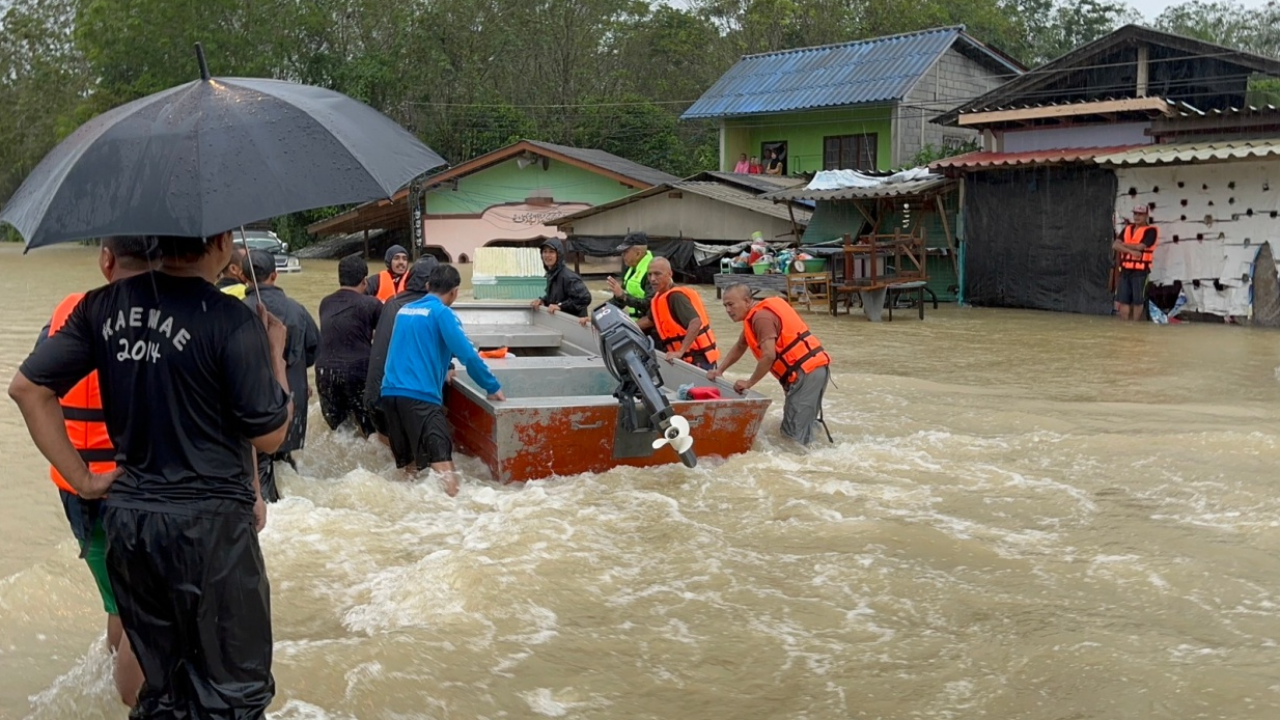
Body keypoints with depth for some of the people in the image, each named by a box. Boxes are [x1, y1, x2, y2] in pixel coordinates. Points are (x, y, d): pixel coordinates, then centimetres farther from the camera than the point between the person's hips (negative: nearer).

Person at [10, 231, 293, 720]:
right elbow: (268, 435, -11)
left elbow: (27, 387, 5)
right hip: (209, 521, -6)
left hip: (126, 517, 6)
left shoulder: (102, 306, 3)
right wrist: (275, 352, 2)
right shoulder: (231, 320, -15)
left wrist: (81, 479, 7)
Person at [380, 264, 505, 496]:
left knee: (410, 465, 15)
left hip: (391, 392, 8)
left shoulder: (405, 310, 20)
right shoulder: (441, 313, -2)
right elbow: (467, 354, -8)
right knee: (443, 467, -16)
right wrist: (493, 387, 2)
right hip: (420, 395, -8)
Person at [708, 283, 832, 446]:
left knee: (793, 432, -10)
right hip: (815, 368, 11)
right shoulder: (756, 315, 19)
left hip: (806, 372, -11)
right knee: (803, 425, 20)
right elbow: (739, 347, 31)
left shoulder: (761, 317, -14)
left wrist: (749, 383, -12)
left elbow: (769, 356, -23)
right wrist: (719, 370, 23)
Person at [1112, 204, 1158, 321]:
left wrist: (1123, 244, 0)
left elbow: (1140, 247, -17)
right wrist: (1131, 251, -14)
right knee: (1122, 300, 5)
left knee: (1138, 301, -2)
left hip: (1140, 271, -6)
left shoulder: (1151, 231, -4)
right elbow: (1115, 245, 1)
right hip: (1125, 270, 6)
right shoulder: (1127, 229, 14)